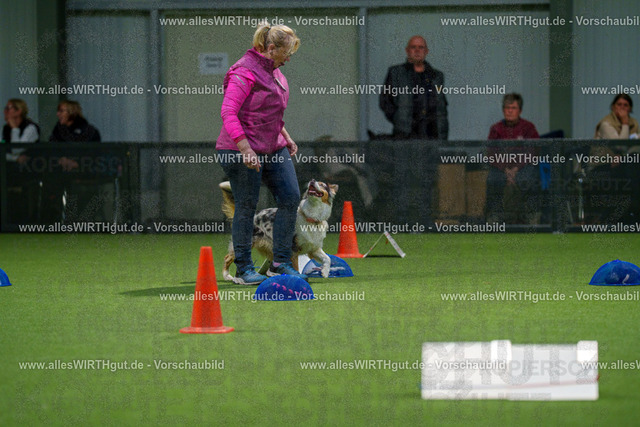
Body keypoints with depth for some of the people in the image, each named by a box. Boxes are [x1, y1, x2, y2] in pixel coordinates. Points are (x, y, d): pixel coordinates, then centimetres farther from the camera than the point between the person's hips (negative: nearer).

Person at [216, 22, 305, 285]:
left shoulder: (273, 71, 14)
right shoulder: (245, 72, -16)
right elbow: (228, 113, -23)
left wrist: (285, 137, 19)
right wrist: (246, 150, -28)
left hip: (273, 148, 9)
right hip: (243, 150, -9)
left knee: (290, 198, 3)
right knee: (246, 207, -2)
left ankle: (281, 264, 9)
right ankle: (243, 269, 7)